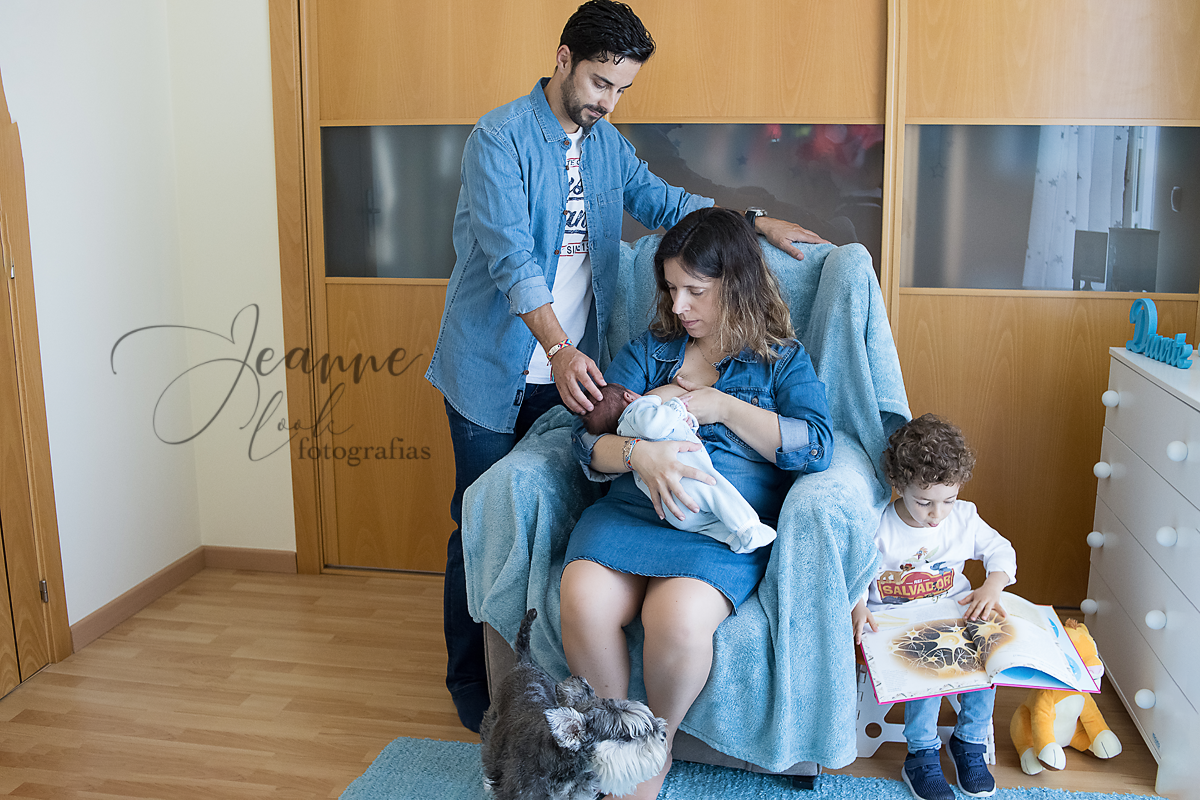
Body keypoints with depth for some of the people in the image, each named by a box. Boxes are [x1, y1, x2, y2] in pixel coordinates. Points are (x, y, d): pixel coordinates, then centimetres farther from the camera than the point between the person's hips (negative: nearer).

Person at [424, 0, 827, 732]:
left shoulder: (607, 144, 8)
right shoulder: (500, 138, -14)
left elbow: (664, 202, 17)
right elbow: (512, 257, -24)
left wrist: (759, 223, 5)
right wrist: (561, 349, -36)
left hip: (567, 372, 6)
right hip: (495, 372, -6)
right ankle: (471, 686, 20)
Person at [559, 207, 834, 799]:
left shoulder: (781, 357, 13)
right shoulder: (648, 350, 18)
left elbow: (817, 445, -3)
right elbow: (588, 440, 8)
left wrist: (723, 406, -6)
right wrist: (638, 452, -15)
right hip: (629, 507, 3)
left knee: (677, 618, -33)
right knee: (583, 602, -28)